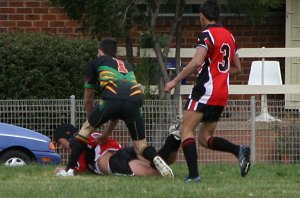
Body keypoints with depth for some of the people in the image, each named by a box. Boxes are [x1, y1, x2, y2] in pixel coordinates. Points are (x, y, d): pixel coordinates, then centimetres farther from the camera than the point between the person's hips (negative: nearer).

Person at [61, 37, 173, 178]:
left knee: (86, 128, 21)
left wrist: (93, 122, 50)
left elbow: (88, 100, 34)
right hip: (134, 100, 3)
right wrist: (108, 132, 51)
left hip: (112, 100, -3)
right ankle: (155, 158, -19)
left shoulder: (95, 63, 28)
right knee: (140, 146, 13)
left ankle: (69, 169, 14)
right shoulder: (127, 66, 38)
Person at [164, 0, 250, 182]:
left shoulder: (207, 34, -9)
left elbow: (197, 62, -22)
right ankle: (239, 150, -9)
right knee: (205, 138, 13)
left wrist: (175, 81, -17)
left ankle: (193, 174, -21)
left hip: (206, 90, -8)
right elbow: (237, 68, 21)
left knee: (186, 130, -7)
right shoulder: (229, 36, 15)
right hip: (222, 94, 8)